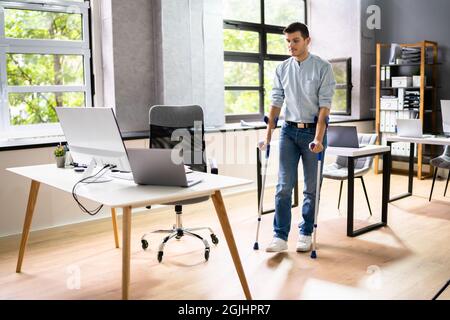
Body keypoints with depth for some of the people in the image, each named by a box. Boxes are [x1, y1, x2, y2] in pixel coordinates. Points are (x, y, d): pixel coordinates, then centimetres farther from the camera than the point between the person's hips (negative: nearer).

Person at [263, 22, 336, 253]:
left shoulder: (322, 68, -5)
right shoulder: (282, 69, 6)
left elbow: (324, 105, -12)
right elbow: (276, 102, 6)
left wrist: (318, 138, -20)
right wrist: (268, 134, 0)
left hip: (313, 131, -2)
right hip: (289, 130, 3)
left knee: (311, 187, 6)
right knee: (284, 185, -3)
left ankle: (305, 233, 19)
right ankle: (280, 236, 2)